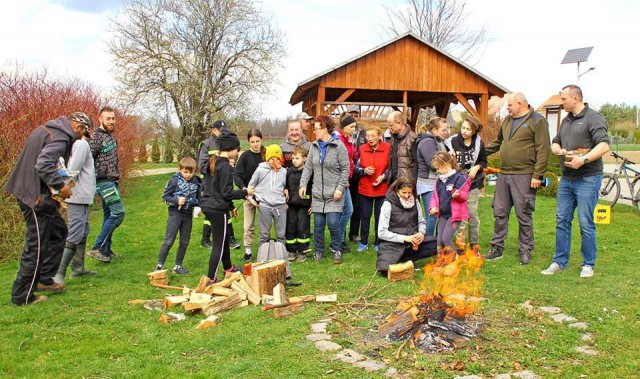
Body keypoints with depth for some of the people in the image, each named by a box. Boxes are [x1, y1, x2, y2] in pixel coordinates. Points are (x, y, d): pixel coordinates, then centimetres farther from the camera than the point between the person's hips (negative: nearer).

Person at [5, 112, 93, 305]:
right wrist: (60, 185, -20)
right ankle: (22, 296, 11)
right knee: (36, 246, 0)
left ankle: (44, 279, 27)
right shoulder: (60, 137, -18)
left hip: (29, 191, 10)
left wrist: (55, 185, 14)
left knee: (58, 232, 20)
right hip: (36, 196, -10)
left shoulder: (46, 129, 14)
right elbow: (43, 165, -32)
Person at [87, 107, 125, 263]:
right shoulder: (96, 137, -14)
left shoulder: (110, 136, 14)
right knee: (118, 213, -13)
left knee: (109, 215, 13)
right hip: (104, 181, -9)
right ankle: (96, 248, -10)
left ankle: (106, 250, 21)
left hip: (111, 181, 9)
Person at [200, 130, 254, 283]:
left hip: (209, 206, 10)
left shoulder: (213, 163, 10)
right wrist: (245, 192, -8)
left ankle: (228, 267, 42)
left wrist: (231, 206, 20)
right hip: (218, 209, -10)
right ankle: (211, 279, 5)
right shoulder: (225, 167, -19)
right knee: (218, 244, 0)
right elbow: (226, 193, -21)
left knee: (225, 237, 25)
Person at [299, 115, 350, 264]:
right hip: (317, 193, 5)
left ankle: (336, 250, 16)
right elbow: (308, 167, 9)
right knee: (318, 225, 9)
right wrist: (303, 184, -1)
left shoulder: (339, 146, -8)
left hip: (334, 195, -5)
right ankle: (319, 251, 25)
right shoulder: (314, 146, 8)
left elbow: (345, 169, -7)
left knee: (333, 224, -6)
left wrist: (340, 188, -12)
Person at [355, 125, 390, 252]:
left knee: (380, 217, 8)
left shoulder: (388, 149, -7)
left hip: (382, 189, -2)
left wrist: (383, 176, -14)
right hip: (365, 189, 2)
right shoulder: (362, 149, 0)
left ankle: (378, 243, 22)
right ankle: (363, 242, 23)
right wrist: (364, 171, -13)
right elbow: (357, 168, 7)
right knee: (364, 216, 9)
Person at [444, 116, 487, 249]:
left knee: (472, 213, 1)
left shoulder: (479, 143, 0)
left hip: (473, 182, 0)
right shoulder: (453, 142, -4)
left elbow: (484, 161, 11)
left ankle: (474, 243, 15)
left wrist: (477, 167, -8)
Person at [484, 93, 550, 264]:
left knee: (524, 215, 2)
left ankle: (525, 251, 14)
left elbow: (543, 150, -12)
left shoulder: (537, 121, -7)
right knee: (500, 213, 9)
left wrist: (537, 175, -16)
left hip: (524, 176, -7)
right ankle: (497, 248, 18)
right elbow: (498, 142, 28)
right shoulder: (507, 121, 16)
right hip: (504, 174, 7)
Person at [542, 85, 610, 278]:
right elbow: (555, 143, 24)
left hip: (587, 179, -7)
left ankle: (588, 264, 10)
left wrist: (584, 160, -29)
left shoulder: (593, 118, -8)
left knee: (586, 223, -3)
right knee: (562, 220, 8)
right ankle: (560, 261, 16)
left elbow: (604, 146, -18)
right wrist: (559, 150, 1)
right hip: (566, 179, 8)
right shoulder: (566, 120, 16)